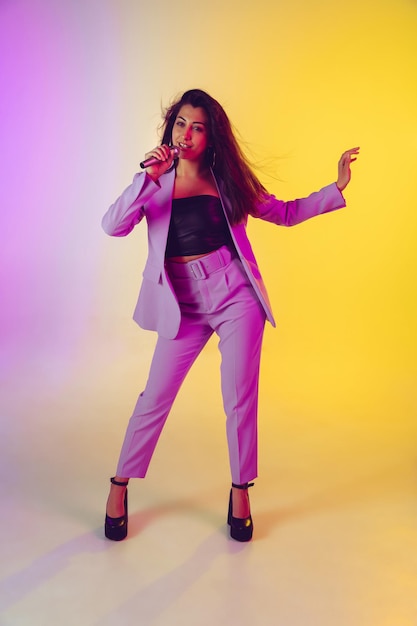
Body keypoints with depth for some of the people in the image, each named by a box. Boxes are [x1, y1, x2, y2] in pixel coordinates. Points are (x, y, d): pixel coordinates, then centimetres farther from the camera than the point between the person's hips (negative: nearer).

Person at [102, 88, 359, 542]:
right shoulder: (155, 183, 2)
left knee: (240, 400, 3)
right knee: (155, 398, 3)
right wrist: (149, 176, -22)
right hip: (184, 306, 0)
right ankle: (119, 486, 21)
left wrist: (336, 188, 4)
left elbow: (285, 213, 12)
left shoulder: (227, 181, 5)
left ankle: (240, 491, 23)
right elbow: (113, 226, -13)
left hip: (236, 297, 1)